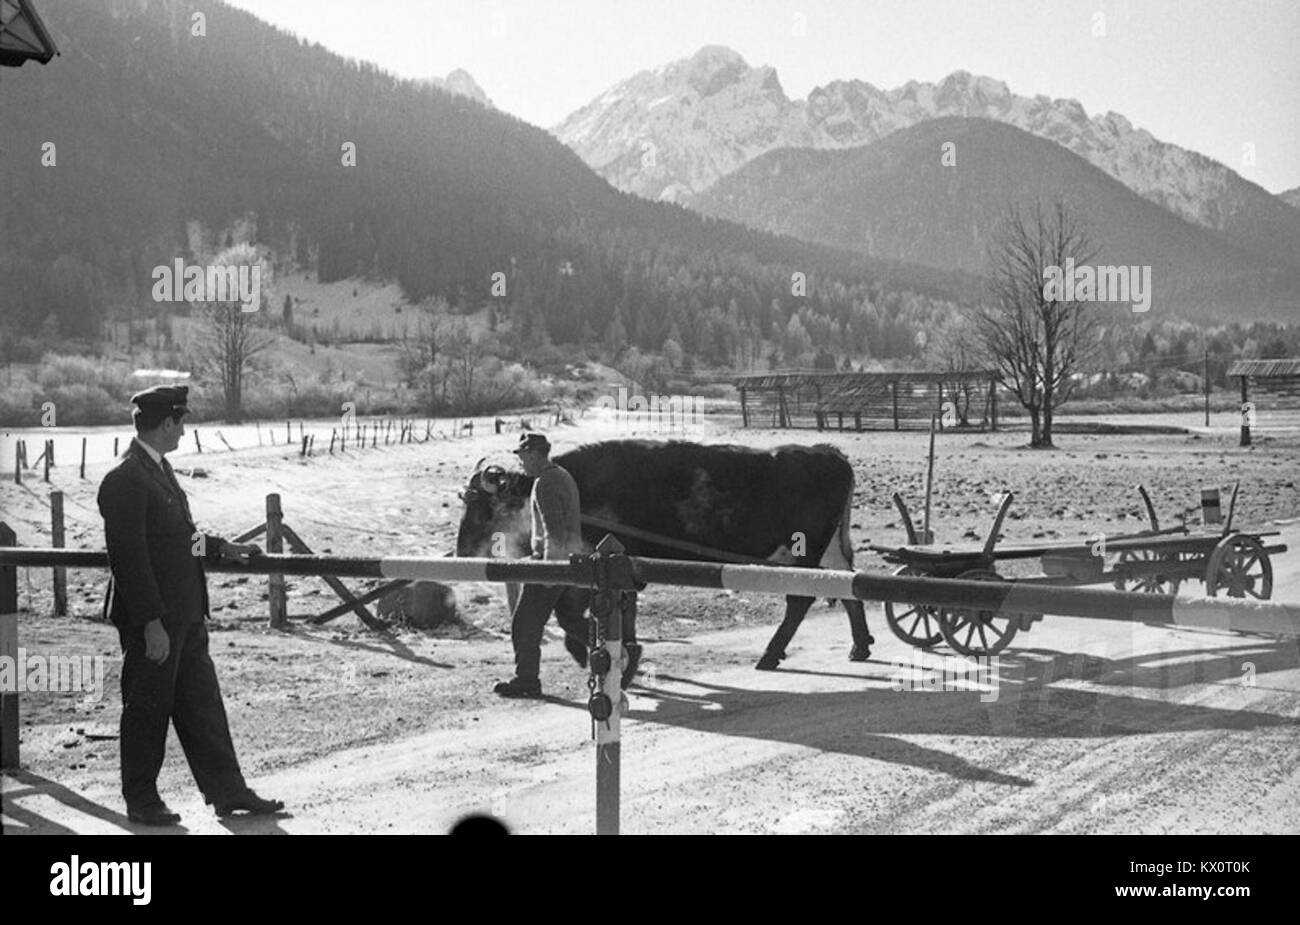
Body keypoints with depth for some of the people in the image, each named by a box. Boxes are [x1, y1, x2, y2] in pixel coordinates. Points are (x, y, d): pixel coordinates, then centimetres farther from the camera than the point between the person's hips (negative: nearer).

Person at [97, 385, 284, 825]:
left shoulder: (159, 468, 12)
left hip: (184, 614, 9)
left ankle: (227, 790, 18)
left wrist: (221, 548, 16)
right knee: (147, 709, 4)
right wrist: (152, 623, -23)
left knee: (203, 703, 12)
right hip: (152, 619, -9)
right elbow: (130, 556, -22)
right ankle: (141, 801, 17)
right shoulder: (125, 480, -19)